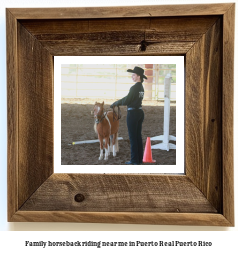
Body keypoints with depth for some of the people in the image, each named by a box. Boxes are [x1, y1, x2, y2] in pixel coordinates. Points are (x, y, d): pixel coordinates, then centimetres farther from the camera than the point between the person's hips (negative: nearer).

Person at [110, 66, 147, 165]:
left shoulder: (134, 87, -17)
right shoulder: (141, 87, 11)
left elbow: (126, 100, -17)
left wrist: (115, 103, -1)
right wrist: (117, 103, 15)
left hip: (133, 113, -9)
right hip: (140, 112, 9)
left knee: (133, 137, 0)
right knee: (138, 136, 13)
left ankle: (134, 160, 8)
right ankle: (139, 159, 20)